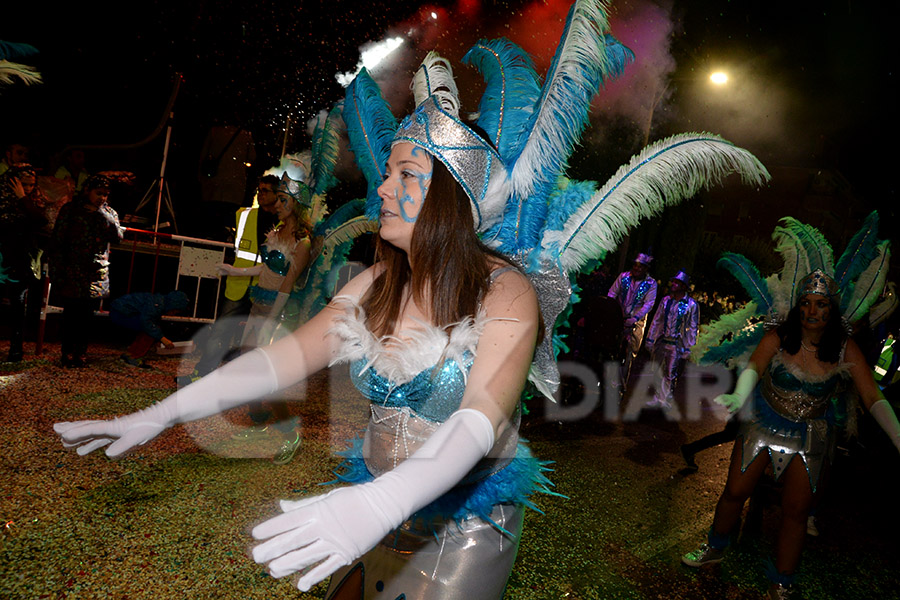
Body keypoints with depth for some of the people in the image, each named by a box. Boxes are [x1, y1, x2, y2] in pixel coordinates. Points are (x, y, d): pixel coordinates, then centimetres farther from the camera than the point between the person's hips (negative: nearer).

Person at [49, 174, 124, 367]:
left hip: (97, 272, 2)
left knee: (86, 314, 5)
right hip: (73, 270, -2)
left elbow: (118, 236, -6)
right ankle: (67, 353, 11)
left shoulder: (109, 212, 10)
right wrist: (58, 271, -4)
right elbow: (58, 240, 1)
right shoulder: (70, 209, 3)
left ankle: (80, 353, 13)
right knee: (71, 311, 0)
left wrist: (103, 214, -13)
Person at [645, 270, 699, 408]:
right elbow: (656, 320, 11)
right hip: (662, 342, 4)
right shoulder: (666, 300, 6)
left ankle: (667, 401, 13)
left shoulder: (691, 305, -6)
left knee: (670, 375, 1)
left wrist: (688, 348, -7)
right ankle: (657, 398, 19)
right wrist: (650, 339, 8)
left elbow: (693, 328, -4)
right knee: (659, 372, 9)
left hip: (677, 345, -4)